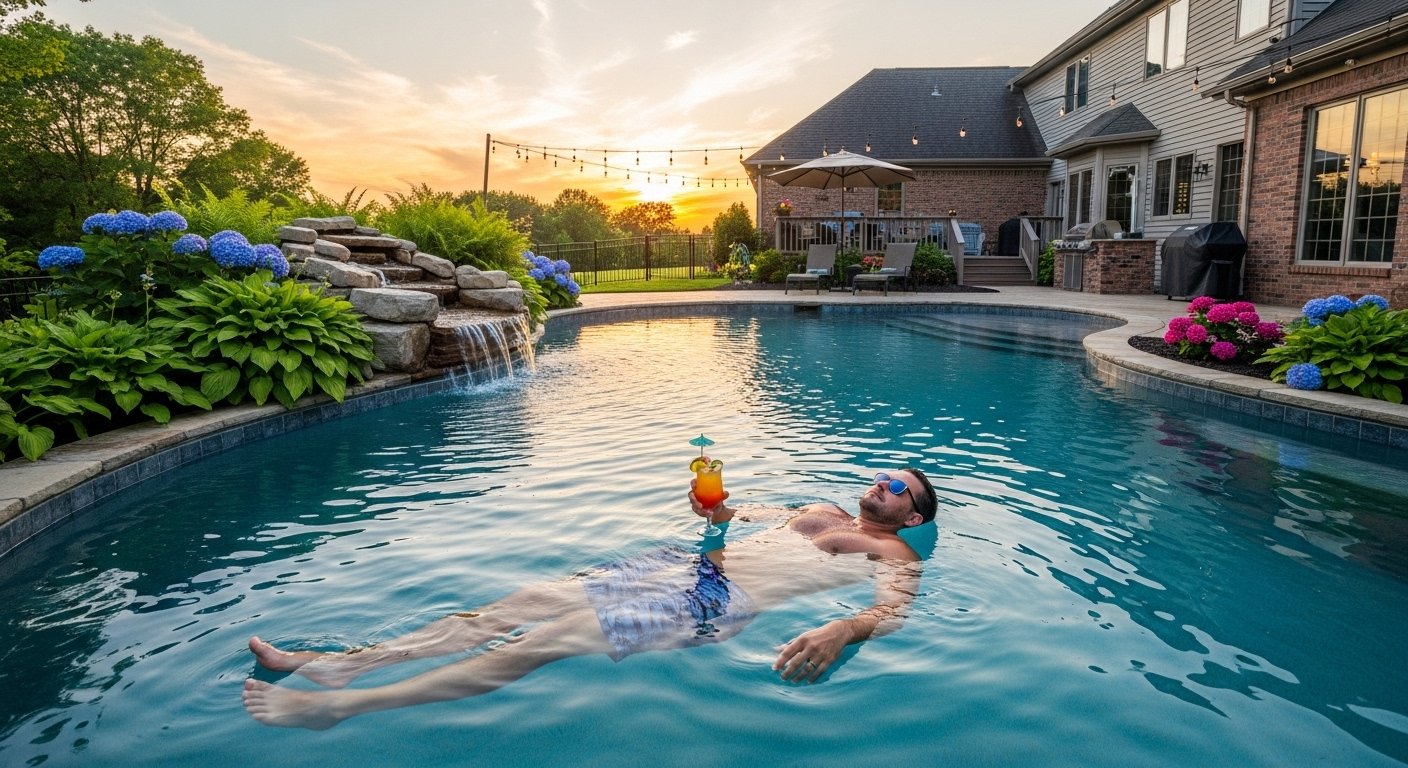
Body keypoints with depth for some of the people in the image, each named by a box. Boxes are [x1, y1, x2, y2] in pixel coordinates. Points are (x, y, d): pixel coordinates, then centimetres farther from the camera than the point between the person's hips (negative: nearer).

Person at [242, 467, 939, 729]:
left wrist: (841, 632, -37)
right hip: (686, 565, 8)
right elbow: (740, 514, 37)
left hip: (721, 603, -8)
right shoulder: (823, 512, 28)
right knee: (522, 605, -5)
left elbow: (894, 608, -15)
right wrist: (712, 505, 13)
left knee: (551, 638, -22)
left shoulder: (892, 553, 7)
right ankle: (342, 662, -5)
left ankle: (340, 707, -22)